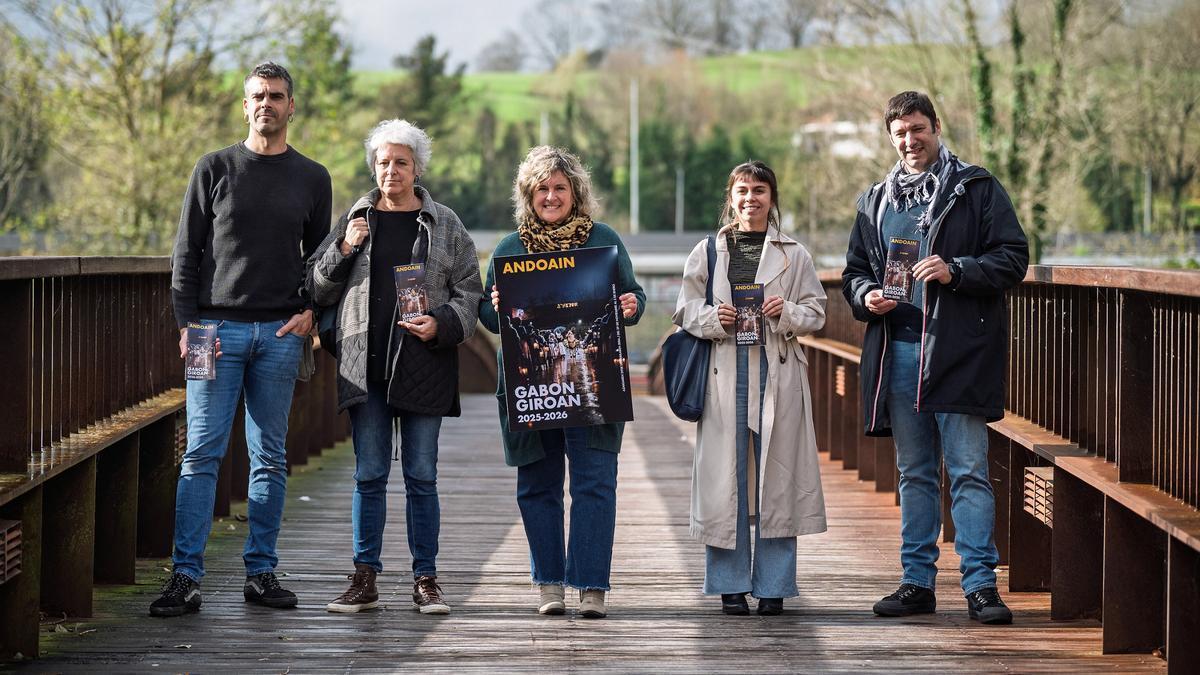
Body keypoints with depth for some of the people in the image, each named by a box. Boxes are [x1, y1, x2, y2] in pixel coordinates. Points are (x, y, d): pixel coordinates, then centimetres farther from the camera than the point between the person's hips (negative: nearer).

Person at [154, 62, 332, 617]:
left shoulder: (312, 179, 11)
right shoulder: (215, 169, 5)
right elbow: (187, 253, 4)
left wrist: (310, 311, -1)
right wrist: (187, 323, -5)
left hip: (281, 333, 2)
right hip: (218, 327, -2)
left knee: (270, 459, 6)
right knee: (201, 454, -7)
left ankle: (261, 572, 11)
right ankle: (185, 576, -7)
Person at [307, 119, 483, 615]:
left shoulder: (445, 225, 7)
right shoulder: (354, 220, 10)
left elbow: (469, 292, 6)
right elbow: (319, 290, 11)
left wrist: (441, 324, -12)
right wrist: (342, 250, -5)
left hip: (423, 368, -1)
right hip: (366, 368, 1)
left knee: (421, 477, 2)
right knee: (369, 475, 2)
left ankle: (426, 580, 8)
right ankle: (364, 579, 7)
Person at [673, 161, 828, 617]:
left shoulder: (794, 254, 9)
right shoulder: (707, 252, 10)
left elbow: (815, 312, 8)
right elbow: (685, 311, 9)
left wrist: (786, 313, -12)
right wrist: (715, 318, -11)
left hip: (777, 373, 0)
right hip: (724, 372, 0)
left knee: (776, 476, 0)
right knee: (726, 475, -1)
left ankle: (772, 585, 7)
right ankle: (731, 585, 7)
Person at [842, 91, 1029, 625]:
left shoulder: (977, 190, 2)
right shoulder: (876, 201, 17)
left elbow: (1013, 258, -3)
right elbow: (854, 270, 22)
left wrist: (955, 271, -17)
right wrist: (866, 296, 0)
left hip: (959, 349, -5)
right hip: (897, 347, 5)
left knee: (969, 471, -7)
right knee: (913, 474, 10)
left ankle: (980, 582, -6)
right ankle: (917, 581, 15)